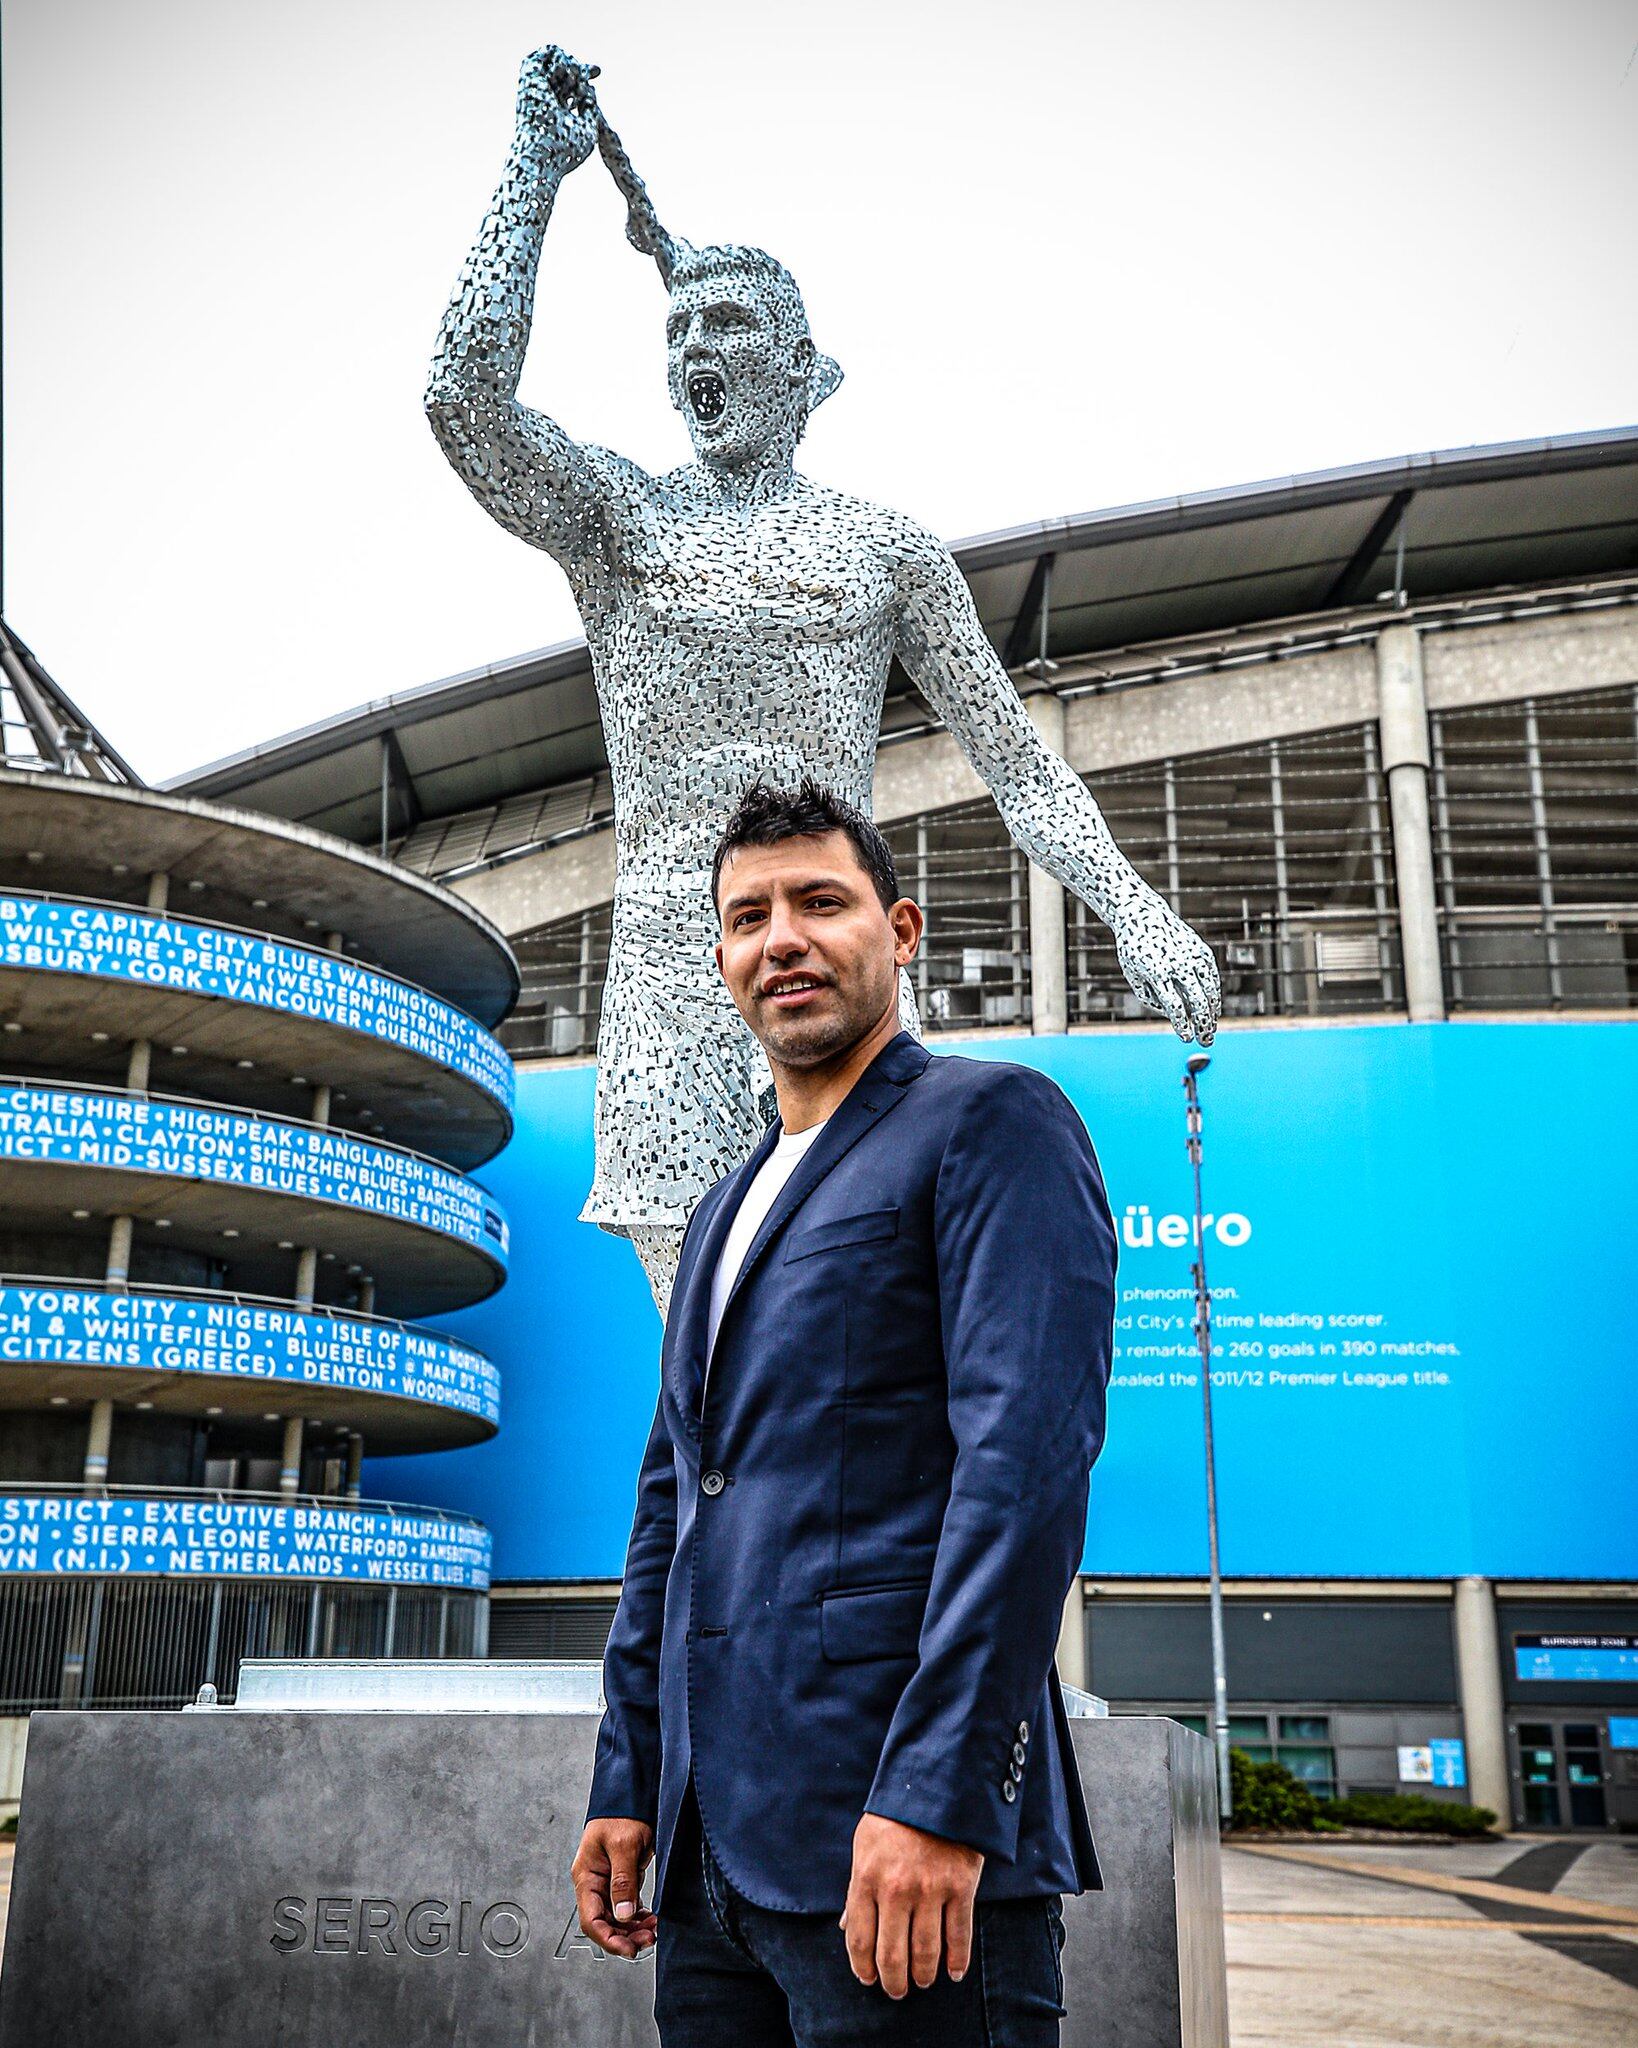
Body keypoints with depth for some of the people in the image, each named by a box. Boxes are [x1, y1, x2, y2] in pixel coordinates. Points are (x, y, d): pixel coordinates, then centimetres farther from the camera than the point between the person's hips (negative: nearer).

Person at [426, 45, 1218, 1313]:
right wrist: (540, 164, 2)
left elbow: (1017, 760, 9)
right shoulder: (616, 516, 13)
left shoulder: (889, 546, 12)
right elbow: (466, 392, -5)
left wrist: (1135, 909, -4)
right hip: (666, 961, 1)